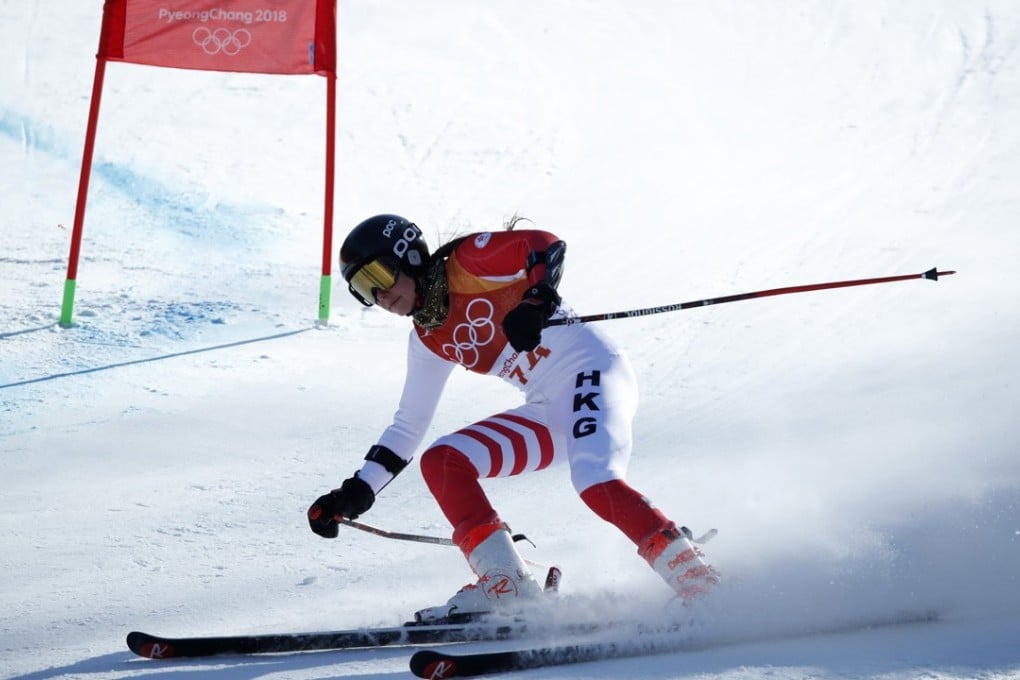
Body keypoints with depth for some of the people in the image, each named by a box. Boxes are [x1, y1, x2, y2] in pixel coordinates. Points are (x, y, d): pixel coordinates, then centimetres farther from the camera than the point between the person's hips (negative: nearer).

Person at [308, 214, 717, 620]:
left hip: (588, 370, -8)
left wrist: (536, 303, -33)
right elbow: (409, 425, 20)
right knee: (439, 462, -3)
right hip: (548, 412, 8)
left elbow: (548, 246, -16)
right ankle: (506, 584, -11)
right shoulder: (428, 340, 15)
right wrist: (356, 492, 14)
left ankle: (699, 585, -28)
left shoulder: (469, 261, -4)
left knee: (596, 485, -31)